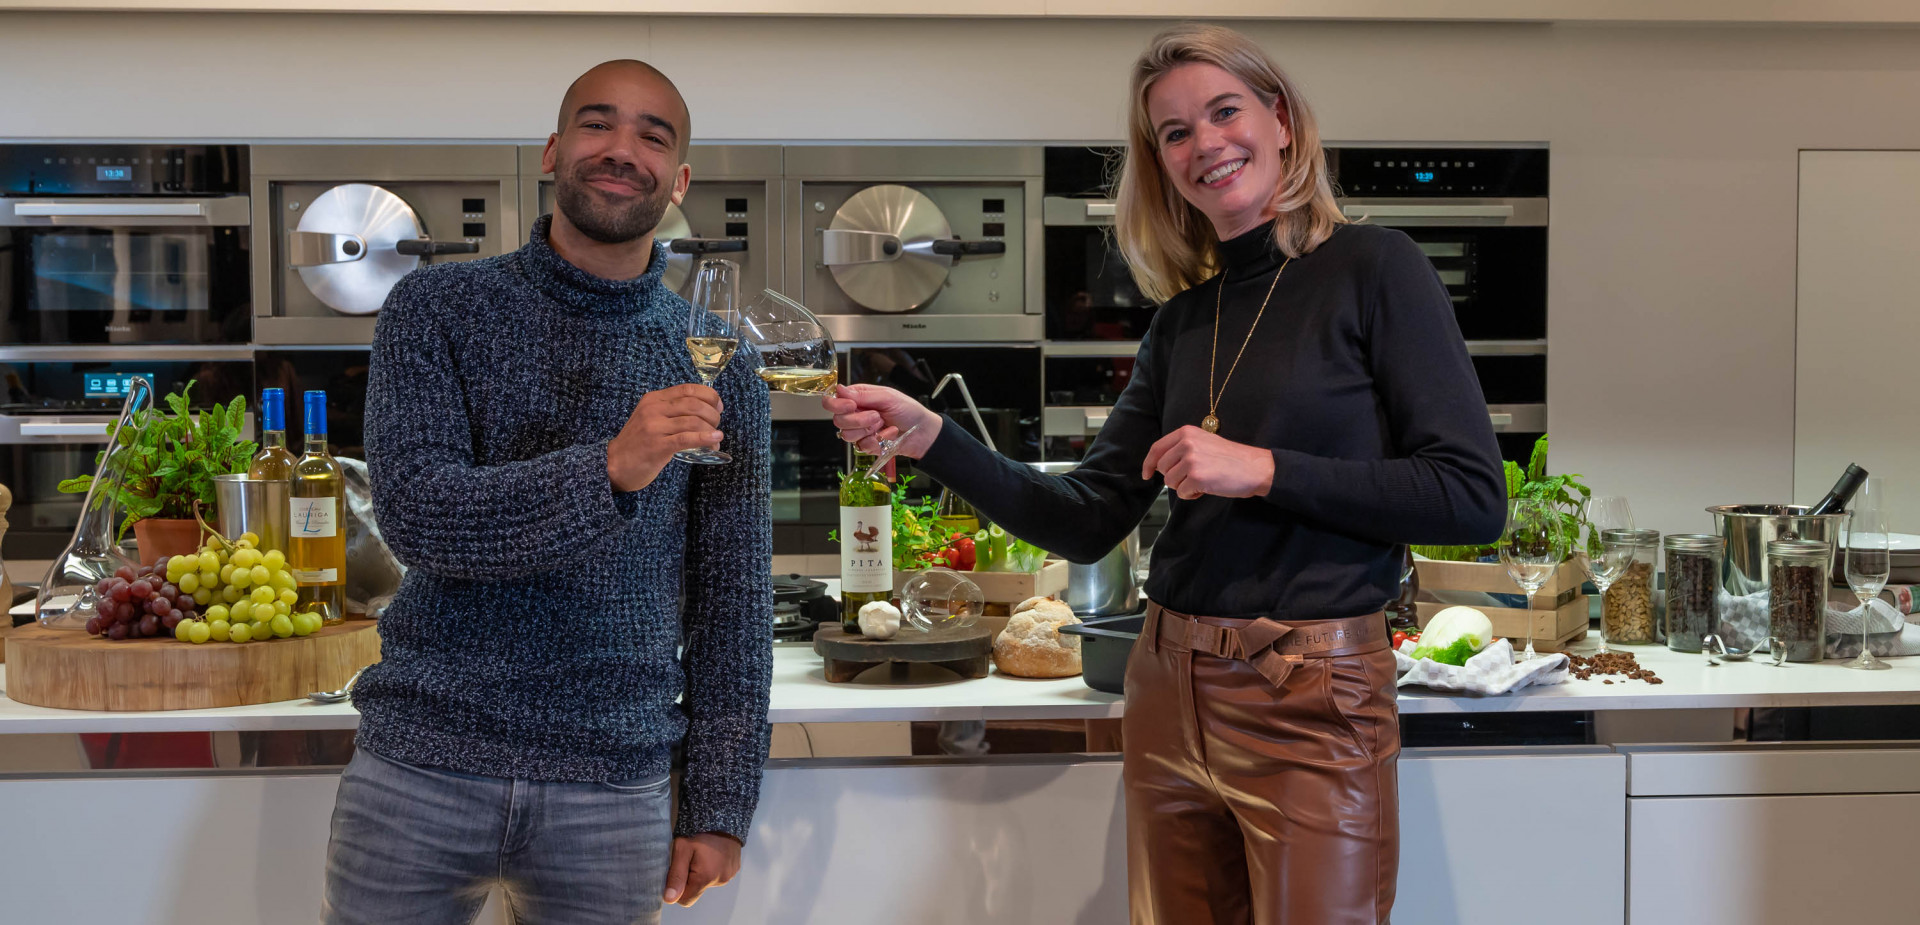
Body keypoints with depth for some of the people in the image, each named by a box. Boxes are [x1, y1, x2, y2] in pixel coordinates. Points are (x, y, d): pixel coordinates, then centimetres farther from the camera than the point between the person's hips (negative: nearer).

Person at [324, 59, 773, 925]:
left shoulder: (715, 366, 4)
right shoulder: (438, 307, 0)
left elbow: (734, 600, 4)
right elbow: (416, 515, -13)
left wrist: (718, 807, 0)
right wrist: (607, 472, -27)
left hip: (613, 790, 1)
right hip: (421, 764, -1)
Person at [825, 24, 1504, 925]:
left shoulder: (1371, 268, -6)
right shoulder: (1183, 320, 10)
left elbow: (1473, 498, -12)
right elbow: (1086, 522, 8)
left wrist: (1265, 470, -17)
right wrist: (928, 436, -2)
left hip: (1313, 706, -5)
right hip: (1169, 693, 6)